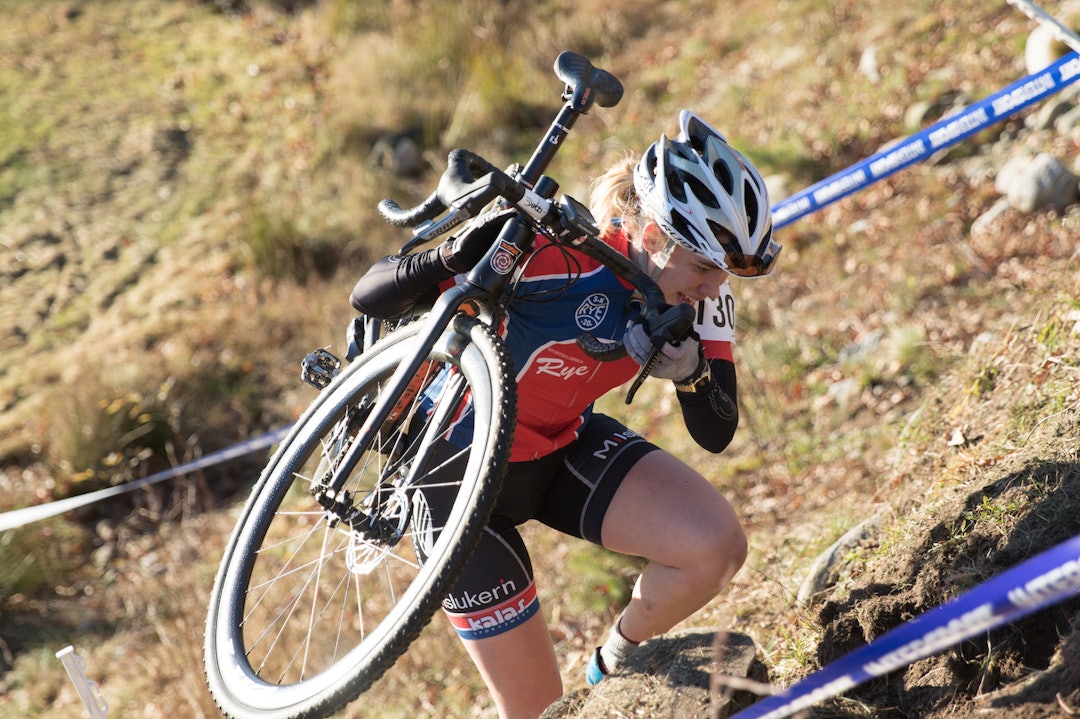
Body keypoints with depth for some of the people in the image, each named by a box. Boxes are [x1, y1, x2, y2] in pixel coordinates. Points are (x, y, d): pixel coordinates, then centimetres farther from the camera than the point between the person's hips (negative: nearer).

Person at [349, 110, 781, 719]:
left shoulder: (699, 284, -13)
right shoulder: (560, 256, -32)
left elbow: (717, 434, -12)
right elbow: (370, 297, -27)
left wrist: (689, 367, -33)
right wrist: (454, 258, -47)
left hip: (564, 447, 5)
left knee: (717, 548, -21)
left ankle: (615, 667, 8)